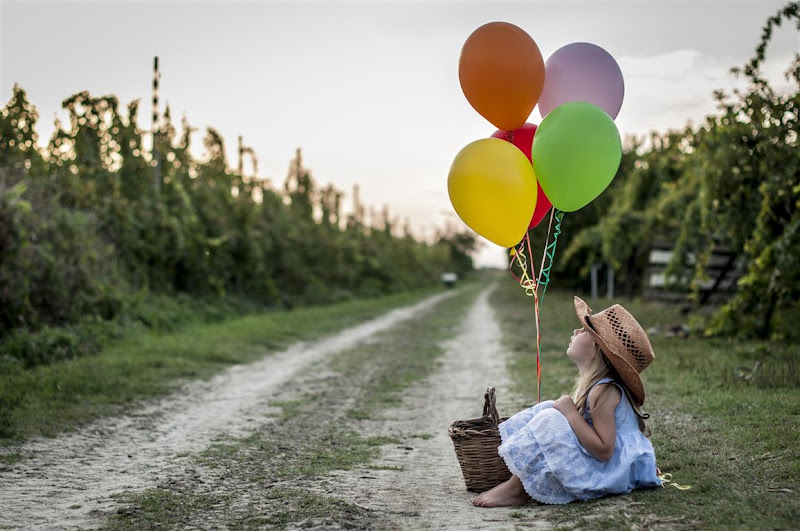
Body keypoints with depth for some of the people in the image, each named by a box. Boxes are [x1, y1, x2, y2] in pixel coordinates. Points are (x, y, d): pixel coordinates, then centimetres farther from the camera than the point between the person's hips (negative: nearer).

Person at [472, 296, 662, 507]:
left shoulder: (603, 392, -22)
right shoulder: (592, 383, 8)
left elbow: (604, 450, -28)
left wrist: (570, 413, -25)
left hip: (606, 472, -10)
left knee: (550, 420, -24)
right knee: (548, 409, 9)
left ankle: (515, 489, -12)